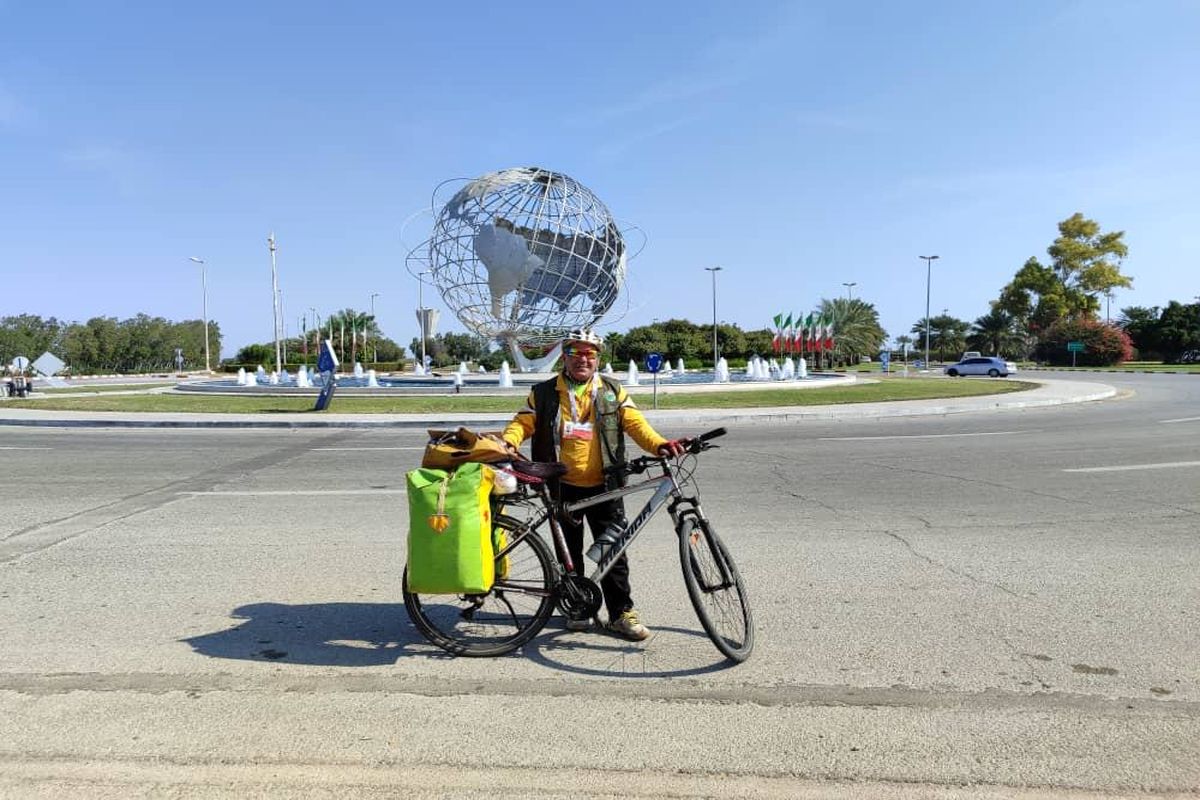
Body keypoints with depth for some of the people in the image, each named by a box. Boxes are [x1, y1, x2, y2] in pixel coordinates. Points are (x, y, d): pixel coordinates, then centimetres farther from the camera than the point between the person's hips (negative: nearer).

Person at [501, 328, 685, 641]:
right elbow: (523, 423, 1)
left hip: (604, 486, 0)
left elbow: (634, 423, -1)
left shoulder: (613, 390, 6)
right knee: (569, 551, 11)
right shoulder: (544, 393, 5)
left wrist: (659, 444, -19)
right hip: (563, 486, 0)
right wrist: (505, 443, -21)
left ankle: (621, 612, 14)